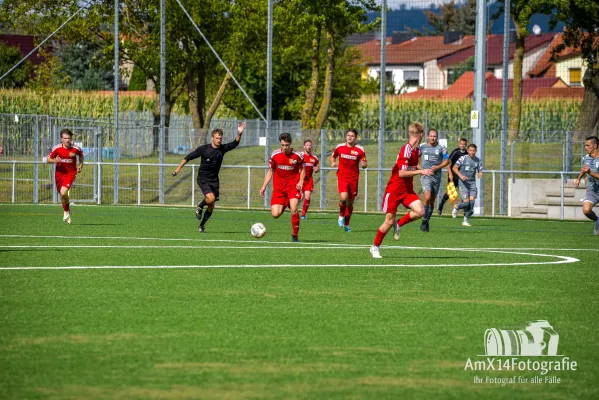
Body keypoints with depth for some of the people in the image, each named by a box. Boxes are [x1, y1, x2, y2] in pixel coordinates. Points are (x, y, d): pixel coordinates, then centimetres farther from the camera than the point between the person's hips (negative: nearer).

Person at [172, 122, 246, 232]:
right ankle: (200, 206, 6)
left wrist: (239, 134, -32)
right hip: (203, 179, -4)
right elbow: (189, 157, -2)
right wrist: (179, 168, -2)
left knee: (211, 207, 6)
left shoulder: (223, 149, -1)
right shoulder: (204, 148, -9)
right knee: (211, 198, -27)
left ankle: (202, 225, 26)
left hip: (214, 180, 4)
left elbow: (235, 144, -14)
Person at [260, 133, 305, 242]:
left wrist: (301, 181, -10)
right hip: (279, 187, 2)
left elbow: (302, 170, 8)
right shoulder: (275, 155, -2)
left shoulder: (297, 156, -7)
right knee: (275, 214, -7)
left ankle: (295, 236, -6)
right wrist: (264, 187, 4)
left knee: (294, 209, -23)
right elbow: (270, 171, 10)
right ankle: (284, 206, 32)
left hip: (293, 185, -2)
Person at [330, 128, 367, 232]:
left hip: (354, 177, 1)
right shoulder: (340, 147, 2)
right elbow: (333, 156, 19)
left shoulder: (360, 150, -1)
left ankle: (346, 224, 24)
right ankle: (341, 215, 6)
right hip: (342, 176, -1)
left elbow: (364, 164, 4)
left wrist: (364, 164, -20)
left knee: (350, 202, 7)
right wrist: (333, 163, -2)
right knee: (344, 197, -24)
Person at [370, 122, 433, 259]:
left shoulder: (416, 150, 5)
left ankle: (398, 225, 9)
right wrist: (420, 171, -25)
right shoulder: (406, 150, -21)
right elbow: (402, 173, -26)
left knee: (420, 211, -16)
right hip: (394, 190, -7)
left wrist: (421, 170, 9)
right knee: (389, 221, -2)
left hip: (407, 190, 7)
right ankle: (375, 247, 18)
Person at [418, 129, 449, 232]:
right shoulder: (422, 147, 3)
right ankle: (424, 220, -9)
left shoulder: (441, 148, 1)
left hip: (437, 176, 2)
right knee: (427, 198, -21)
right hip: (426, 176, -2)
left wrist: (437, 167, -12)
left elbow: (447, 160, 4)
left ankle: (427, 222, 22)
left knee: (432, 201, 7)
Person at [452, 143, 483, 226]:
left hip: (472, 182, 4)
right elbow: (454, 168, -5)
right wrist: (460, 175, -20)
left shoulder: (478, 160, 7)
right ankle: (456, 208, 20)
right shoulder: (463, 158, -6)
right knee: (466, 202, -13)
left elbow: (480, 170, 11)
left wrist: (480, 174, -14)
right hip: (463, 182, -4)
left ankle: (466, 220, 4)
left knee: (472, 202, -8)